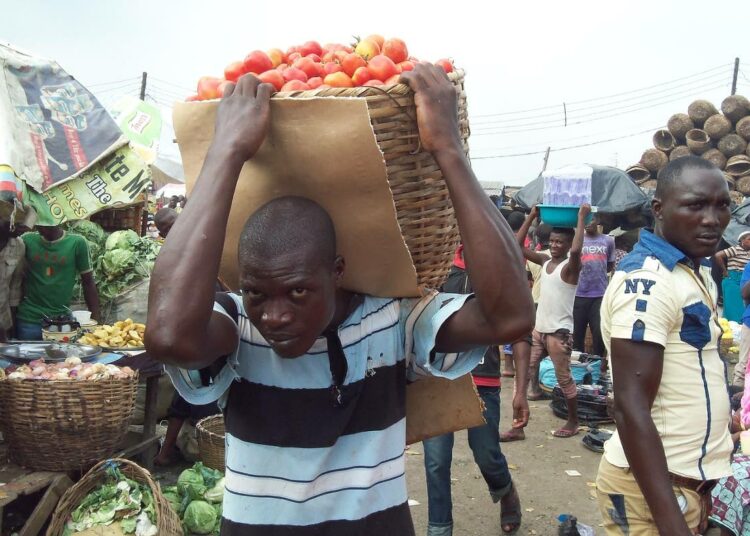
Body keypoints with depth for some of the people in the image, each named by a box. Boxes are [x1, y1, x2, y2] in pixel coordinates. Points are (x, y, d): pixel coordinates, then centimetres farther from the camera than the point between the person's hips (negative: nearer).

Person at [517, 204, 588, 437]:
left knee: (564, 378, 3)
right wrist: (531, 217, 2)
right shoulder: (545, 261, 7)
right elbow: (517, 246, 6)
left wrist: (581, 218, -27)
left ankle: (573, 422, 18)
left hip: (559, 332, -7)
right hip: (538, 328, 7)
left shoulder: (570, 266, -12)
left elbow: (576, 250, -36)